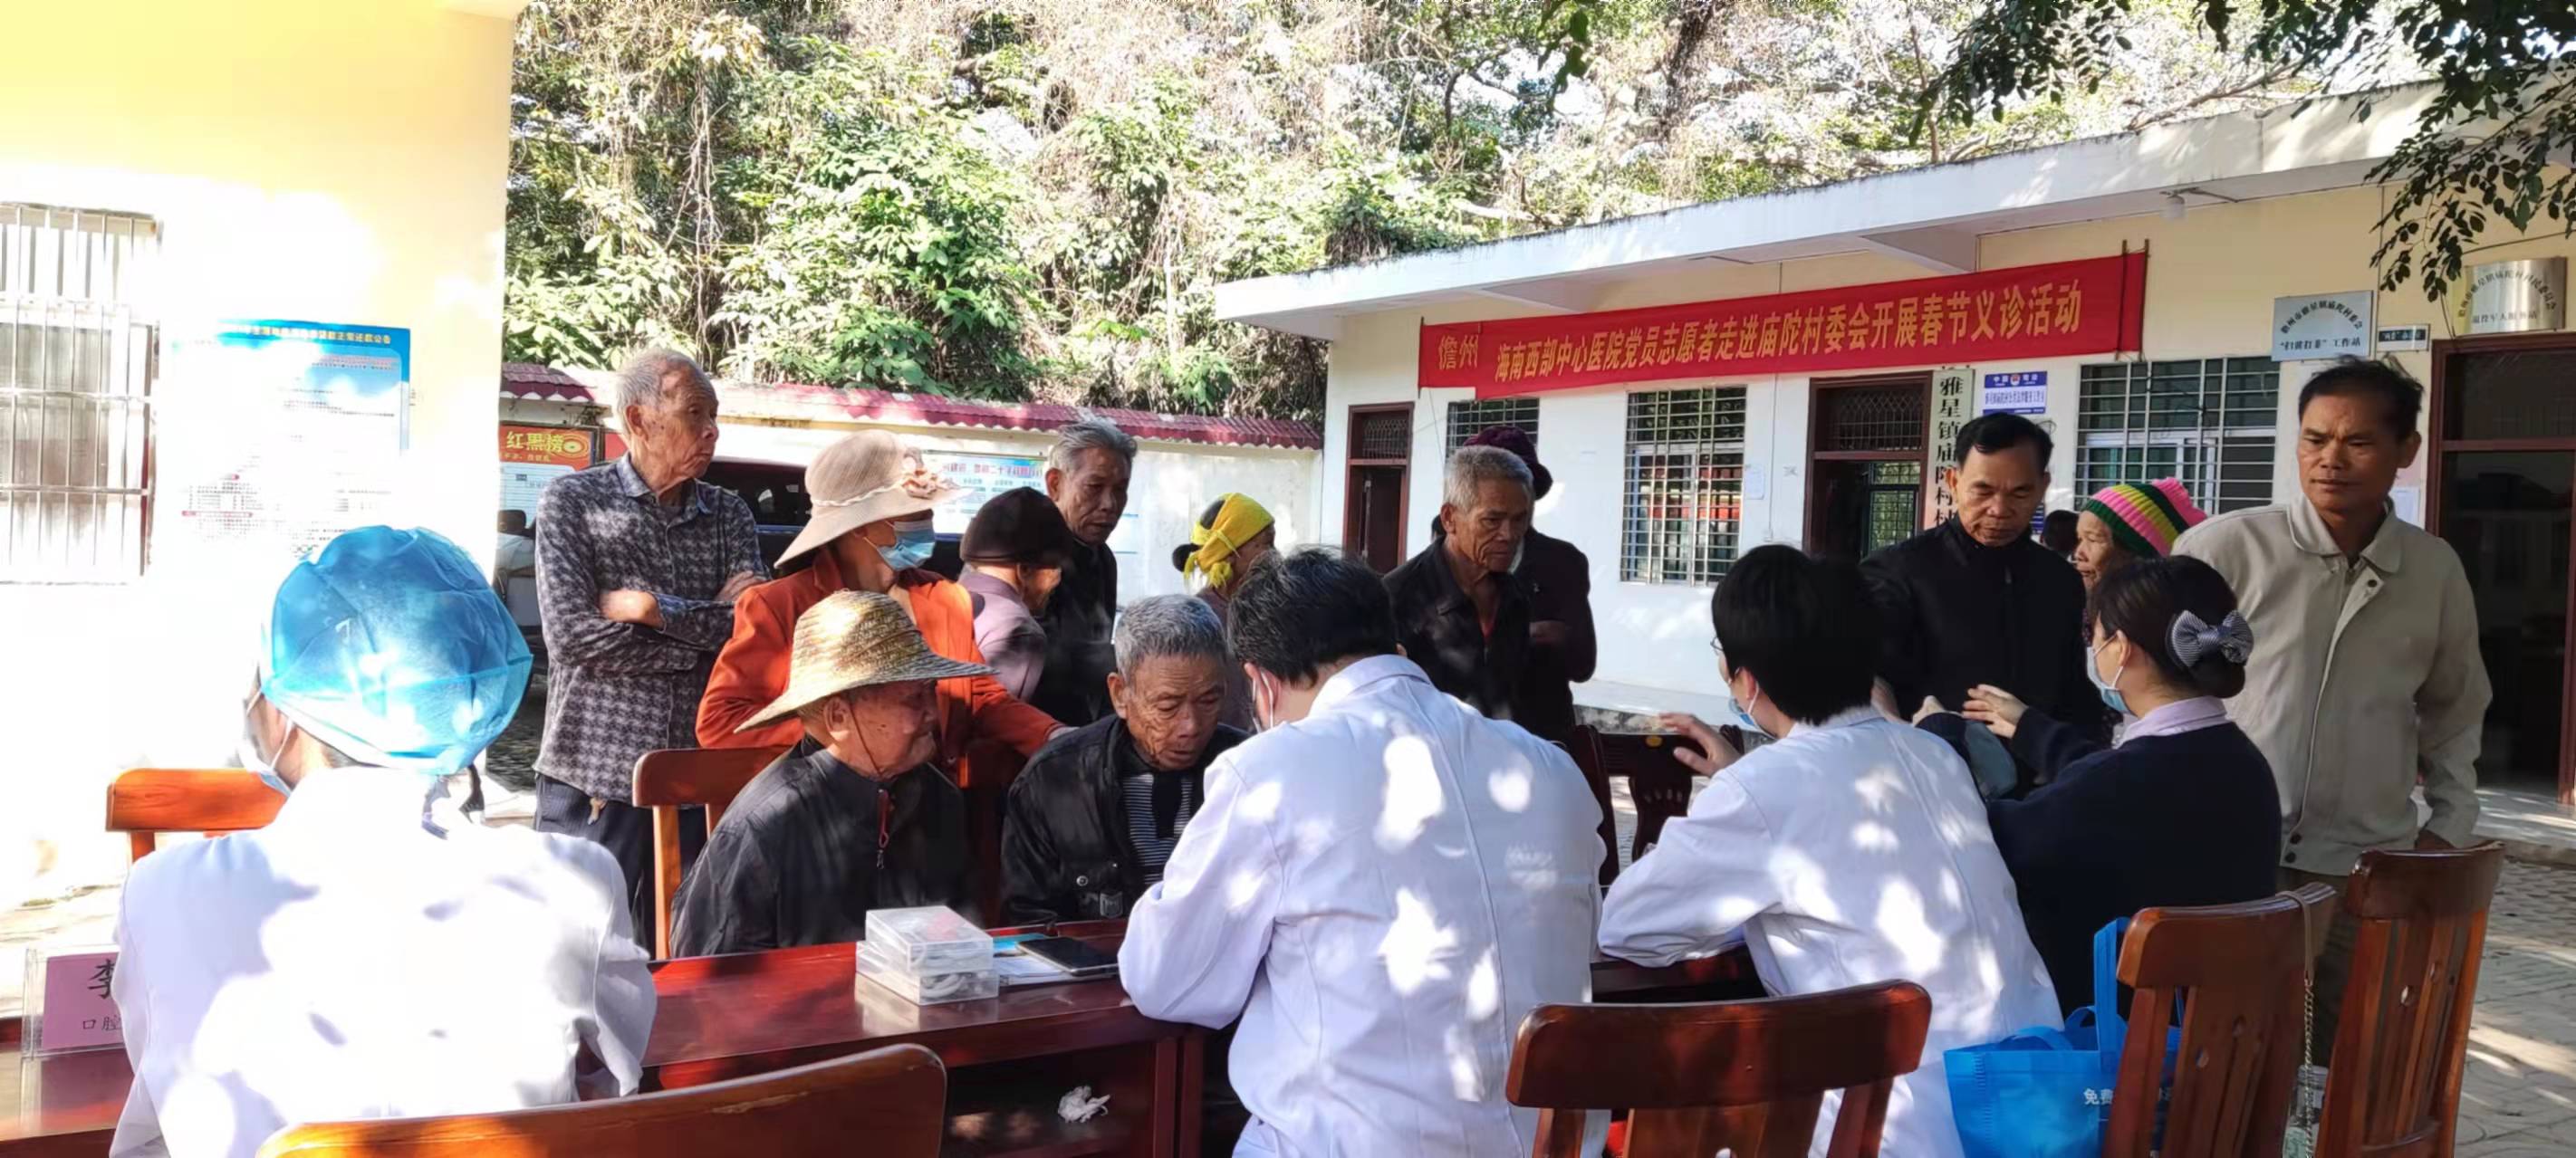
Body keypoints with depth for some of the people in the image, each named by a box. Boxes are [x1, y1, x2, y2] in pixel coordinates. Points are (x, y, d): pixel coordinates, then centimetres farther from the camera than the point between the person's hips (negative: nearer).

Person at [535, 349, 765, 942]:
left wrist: (651, 608, -14)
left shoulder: (729, 513, 9)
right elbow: (571, 632, -13)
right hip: (592, 781, -3)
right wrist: (708, 633, -10)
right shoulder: (573, 500, -1)